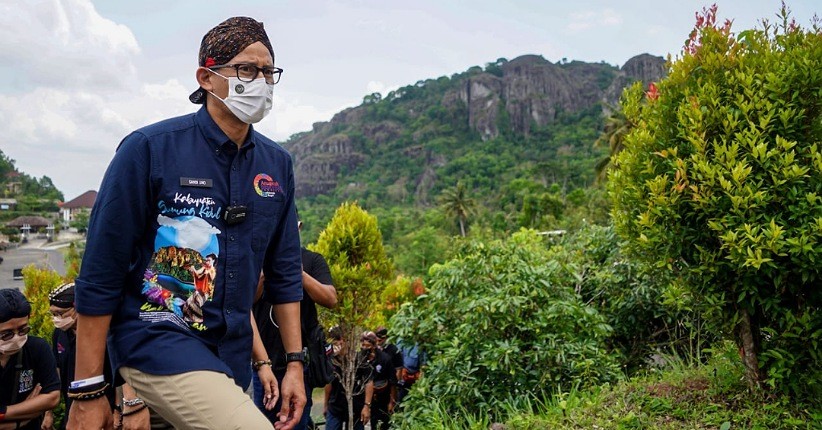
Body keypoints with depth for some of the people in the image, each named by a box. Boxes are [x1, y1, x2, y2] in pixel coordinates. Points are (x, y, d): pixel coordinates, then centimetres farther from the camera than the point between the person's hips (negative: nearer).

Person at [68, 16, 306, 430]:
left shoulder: (277, 164, 3)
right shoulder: (150, 148, -11)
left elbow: (285, 271, 9)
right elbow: (99, 274, -9)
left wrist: (294, 361, 6)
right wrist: (86, 390, -8)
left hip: (232, 349, 6)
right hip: (156, 336, -5)